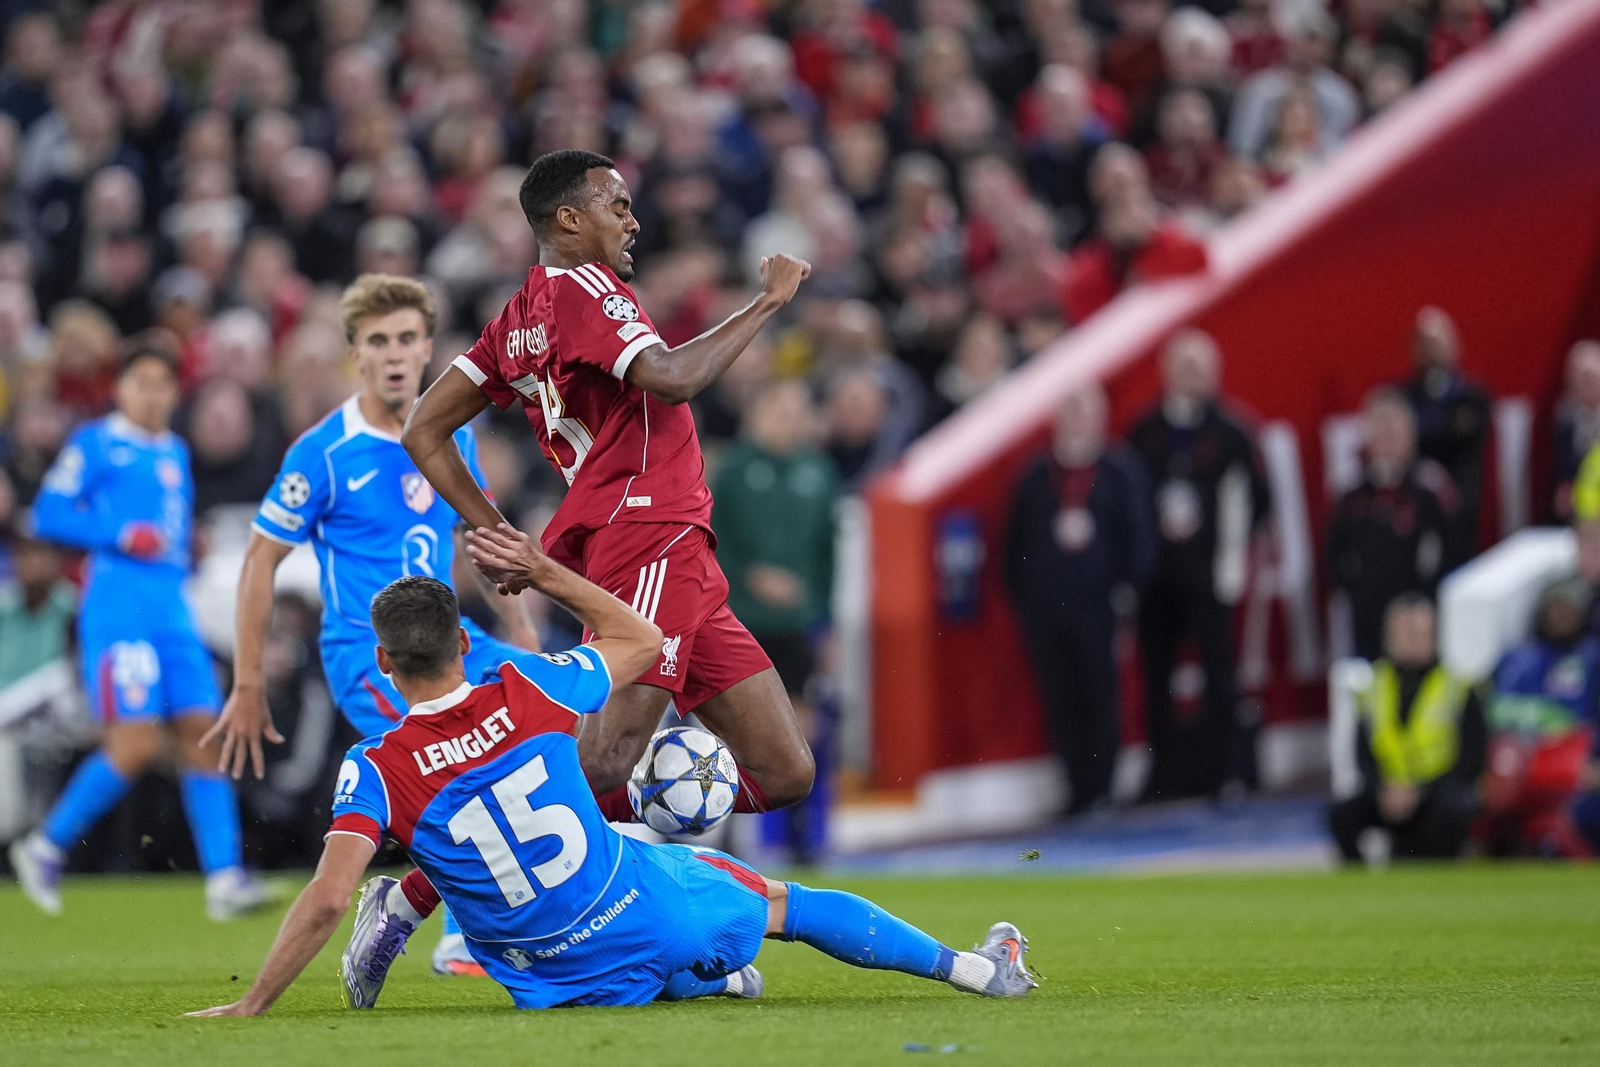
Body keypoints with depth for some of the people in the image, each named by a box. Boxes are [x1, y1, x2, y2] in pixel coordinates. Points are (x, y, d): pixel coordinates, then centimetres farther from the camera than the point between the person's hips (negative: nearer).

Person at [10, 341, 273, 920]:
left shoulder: (175, 453, 21)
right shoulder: (96, 444, 0)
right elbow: (48, 514, -6)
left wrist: (184, 543, 13)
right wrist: (122, 538, -14)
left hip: (173, 615, 7)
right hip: (118, 615, -7)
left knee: (203, 734, -3)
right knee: (136, 743, -15)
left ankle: (224, 878, -6)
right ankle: (46, 847, 3)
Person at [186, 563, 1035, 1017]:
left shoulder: (375, 772, -15)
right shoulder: (525, 696, -10)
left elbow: (327, 898, -25)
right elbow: (642, 641, 9)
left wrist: (249, 1008, -18)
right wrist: (545, 573, 11)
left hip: (571, 980, 0)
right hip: (662, 911, 1)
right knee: (788, 904, 24)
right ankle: (972, 968, 32)